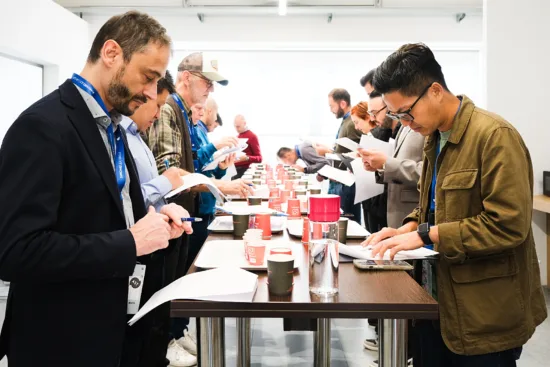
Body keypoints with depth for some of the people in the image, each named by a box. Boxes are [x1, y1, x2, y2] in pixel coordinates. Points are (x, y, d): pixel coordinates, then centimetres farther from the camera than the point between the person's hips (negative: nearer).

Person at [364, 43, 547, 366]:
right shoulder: (435, 137, 9)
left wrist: (425, 235, -22)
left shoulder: (495, 136, -18)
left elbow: (507, 226, -24)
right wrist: (410, 227, -1)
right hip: (437, 297, 8)